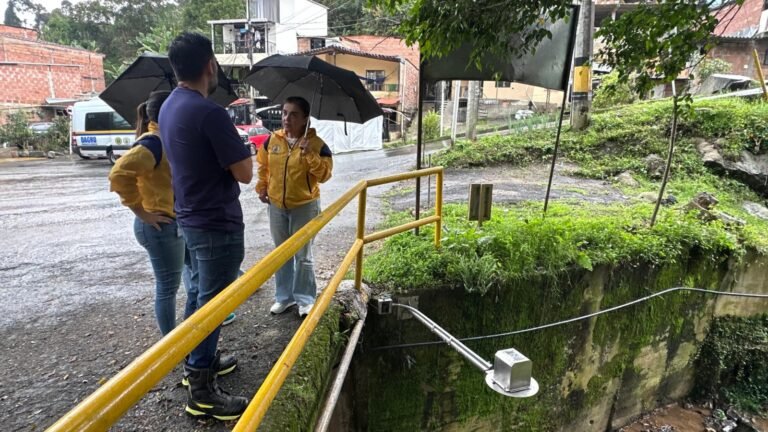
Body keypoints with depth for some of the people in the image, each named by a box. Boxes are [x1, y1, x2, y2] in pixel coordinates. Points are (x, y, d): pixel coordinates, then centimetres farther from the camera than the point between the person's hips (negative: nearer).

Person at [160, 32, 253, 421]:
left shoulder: (169, 107, 8)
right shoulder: (209, 112, -22)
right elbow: (244, 173, -19)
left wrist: (230, 146, 11)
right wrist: (242, 149, -1)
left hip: (191, 218, 9)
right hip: (217, 224, -9)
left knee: (203, 295, 22)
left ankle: (199, 360, 39)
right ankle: (201, 392, 14)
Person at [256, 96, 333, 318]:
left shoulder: (316, 144, -12)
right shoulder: (273, 140, 1)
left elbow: (325, 174, -18)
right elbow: (263, 165, 15)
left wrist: (310, 154, -28)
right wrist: (262, 188, 8)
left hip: (305, 206, -4)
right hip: (276, 206, 5)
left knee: (303, 255, 4)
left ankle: (305, 299, 18)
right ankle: (284, 296, 29)